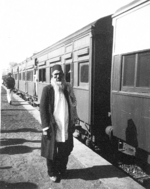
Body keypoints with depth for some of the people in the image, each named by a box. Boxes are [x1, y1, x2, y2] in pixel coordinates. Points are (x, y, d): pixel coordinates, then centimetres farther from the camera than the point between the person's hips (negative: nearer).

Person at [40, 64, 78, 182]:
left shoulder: (67, 88, 5)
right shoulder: (47, 89, -8)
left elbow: (73, 106, 10)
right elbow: (43, 108, -9)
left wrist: (73, 123, 8)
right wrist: (45, 126, -13)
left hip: (66, 126, 4)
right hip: (52, 127, -4)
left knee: (65, 151, 15)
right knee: (51, 151, 10)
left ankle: (62, 170, 36)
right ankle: (52, 173, 29)